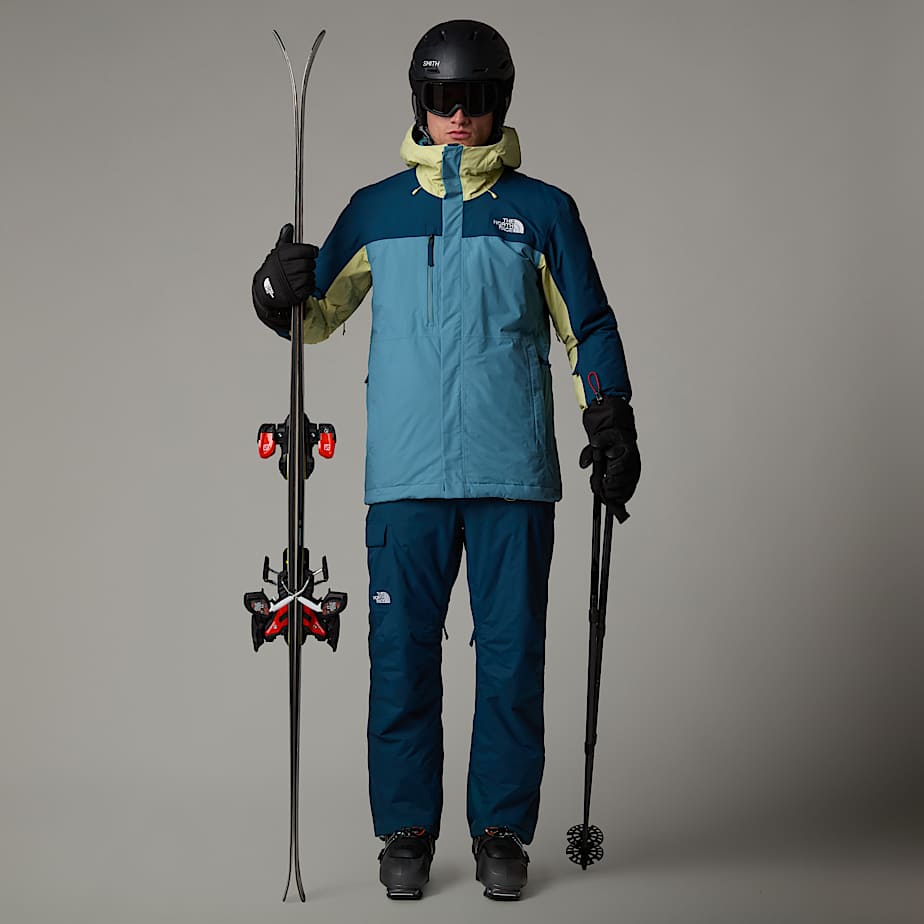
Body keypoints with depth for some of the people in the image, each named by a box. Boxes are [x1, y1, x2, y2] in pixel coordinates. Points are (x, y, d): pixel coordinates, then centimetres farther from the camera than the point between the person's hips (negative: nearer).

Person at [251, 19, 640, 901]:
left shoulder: (541, 210, 8)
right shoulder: (375, 210, 10)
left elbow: (588, 327, 13)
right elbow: (318, 314, 15)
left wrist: (613, 423, 5)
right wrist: (280, 291, -7)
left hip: (514, 475, 0)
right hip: (406, 474, 1)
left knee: (510, 654, 3)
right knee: (402, 654, 1)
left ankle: (501, 829, 13)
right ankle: (406, 829, 12)